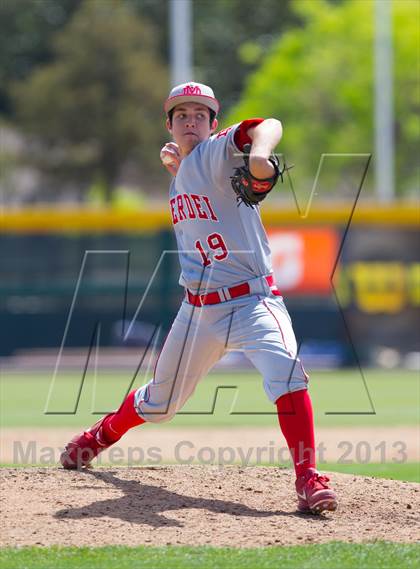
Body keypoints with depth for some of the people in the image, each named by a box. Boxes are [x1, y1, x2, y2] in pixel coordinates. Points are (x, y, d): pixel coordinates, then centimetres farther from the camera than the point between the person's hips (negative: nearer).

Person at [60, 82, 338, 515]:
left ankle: (308, 479, -34)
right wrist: (177, 169, 16)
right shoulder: (180, 180, 12)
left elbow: (269, 126, -28)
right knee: (160, 401, 19)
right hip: (198, 311, 6)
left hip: (252, 301, -6)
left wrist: (259, 153, -50)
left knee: (285, 370, -33)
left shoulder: (218, 151, -10)